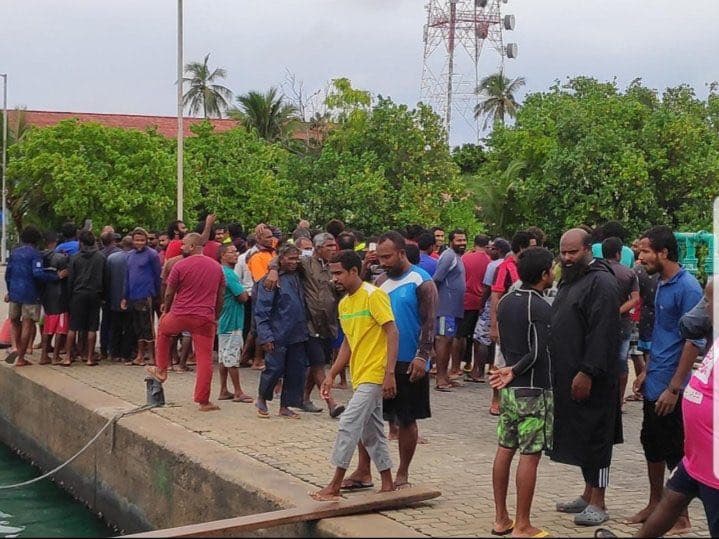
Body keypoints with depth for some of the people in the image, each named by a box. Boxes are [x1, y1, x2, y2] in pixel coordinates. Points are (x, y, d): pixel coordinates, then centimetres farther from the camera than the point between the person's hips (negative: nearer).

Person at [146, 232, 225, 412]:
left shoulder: (180, 265, -7)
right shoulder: (217, 267, 8)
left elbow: (169, 293, 0)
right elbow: (220, 297, 12)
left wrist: (166, 310, 17)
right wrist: (216, 318, 21)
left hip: (180, 316, -2)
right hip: (205, 319, 2)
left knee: (163, 329, 29)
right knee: (205, 359, 3)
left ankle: (161, 370, 33)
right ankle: (203, 401, 3)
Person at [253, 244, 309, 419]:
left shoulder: (297, 277, 13)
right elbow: (261, 311, -11)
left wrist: (304, 329, 12)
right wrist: (266, 336, -17)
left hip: (297, 335, 6)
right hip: (278, 335, -6)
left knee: (296, 371, 5)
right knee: (274, 369, -4)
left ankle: (285, 406, 17)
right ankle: (261, 400, 21)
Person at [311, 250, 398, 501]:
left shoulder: (374, 295, -13)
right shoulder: (344, 304, 13)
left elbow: (392, 333, -17)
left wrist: (389, 373, -23)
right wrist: (331, 375, 14)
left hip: (374, 375, -9)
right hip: (359, 376, 9)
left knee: (348, 424, -12)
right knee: (371, 432, 12)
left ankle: (334, 486, -6)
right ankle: (387, 484, 22)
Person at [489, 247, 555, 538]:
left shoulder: (505, 301, 8)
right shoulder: (541, 307, -16)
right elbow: (539, 353, -20)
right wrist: (514, 372, -7)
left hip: (510, 389, 8)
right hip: (534, 390, -8)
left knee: (504, 450, 11)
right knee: (530, 455, -3)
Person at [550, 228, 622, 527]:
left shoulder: (601, 282, -14)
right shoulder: (569, 280, 16)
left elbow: (602, 333, -21)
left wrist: (587, 373, -24)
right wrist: (556, 372, 19)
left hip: (590, 378, -9)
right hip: (567, 376, 9)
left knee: (594, 437, -2)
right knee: (578, 436, 15)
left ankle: (598, 504, 5)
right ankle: (588, 494, 25)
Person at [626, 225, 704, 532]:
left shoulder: (687, 288, -17)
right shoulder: (661, 284, 9)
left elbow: (694, 342, -19)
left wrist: (674, 388, -20)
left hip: (671, 388, -8)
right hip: (654, 384, 8)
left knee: (675, 452, 1)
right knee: (651, 444, 16)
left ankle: (681, 517, 13)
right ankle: (655, 505, 30)